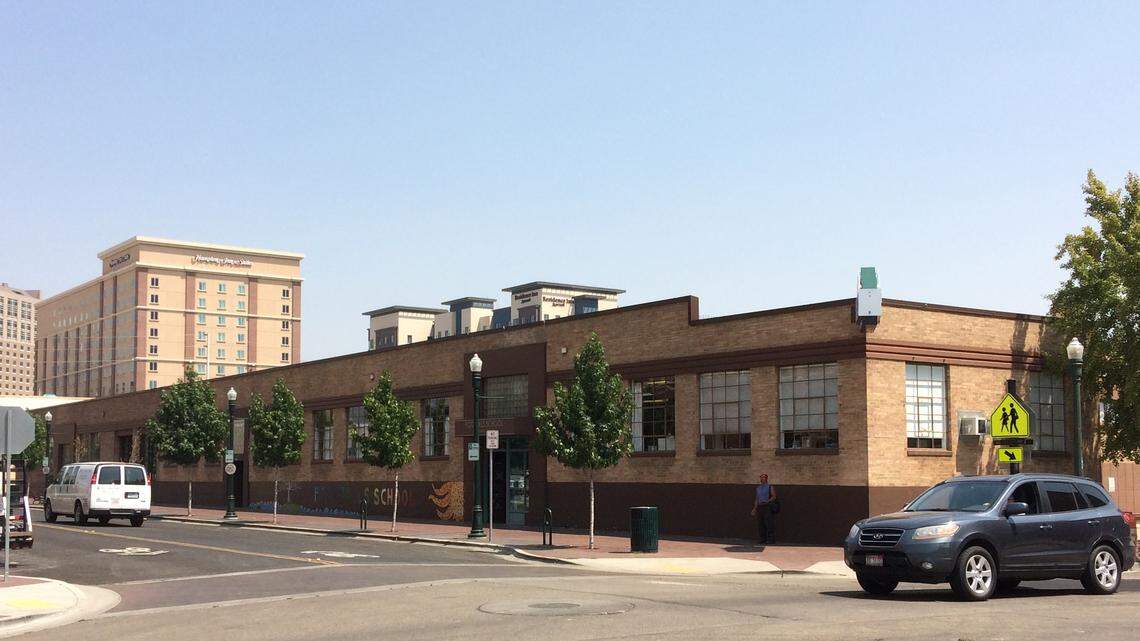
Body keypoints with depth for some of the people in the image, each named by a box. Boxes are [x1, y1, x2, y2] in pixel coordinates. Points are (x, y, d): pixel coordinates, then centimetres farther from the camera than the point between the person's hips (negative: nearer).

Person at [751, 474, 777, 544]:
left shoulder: (770, 487, 2)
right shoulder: (758, 488, 19)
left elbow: (774, 497, -5)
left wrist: (767, 502, -19)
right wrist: (754, 509, 12)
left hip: (768, 507, -6)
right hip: (760, 508, 6)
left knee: (769, 525, -10)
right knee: (760, 525, 2)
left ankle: (771, 540, -9)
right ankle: (763, 540, 5)